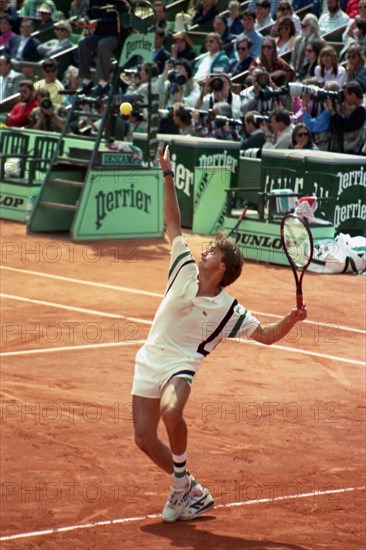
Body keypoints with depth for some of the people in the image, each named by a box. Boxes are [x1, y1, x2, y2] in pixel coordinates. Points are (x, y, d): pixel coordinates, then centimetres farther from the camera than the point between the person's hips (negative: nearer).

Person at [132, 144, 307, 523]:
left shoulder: (228, 310, -6)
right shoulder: (185, 269, 2)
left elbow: (266, 335, -2)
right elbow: (173, 224, 7)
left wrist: (291, 319, -21)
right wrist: (168, 176, 5)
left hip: (180, 364, -4)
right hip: (150, 360, 5)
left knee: (171, 412, -36)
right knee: (144, 438, -2)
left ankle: (181, 483, -15)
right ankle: (191, 492, 16)